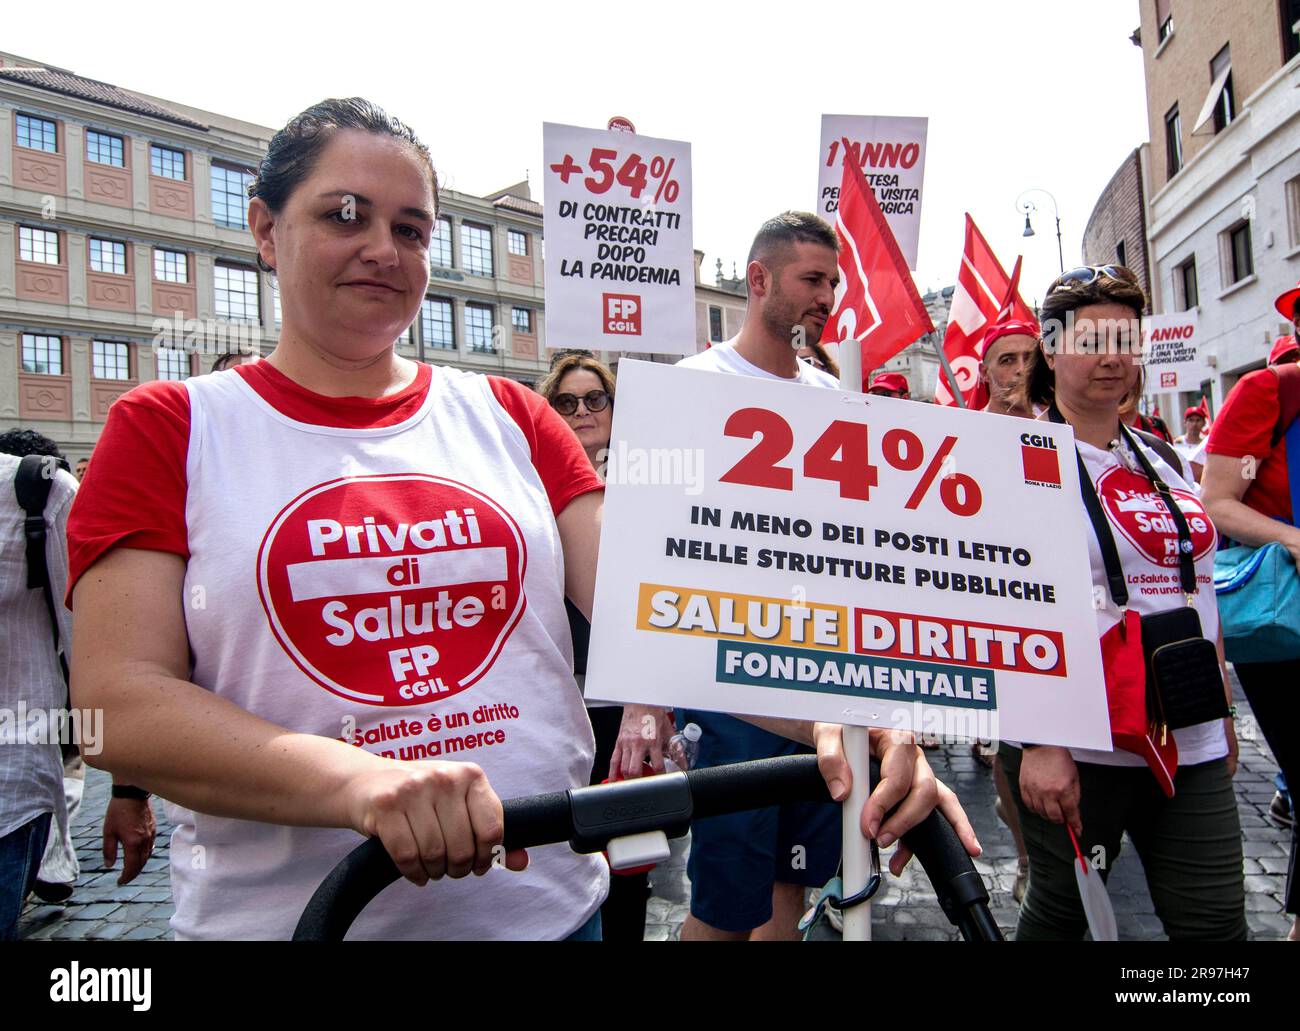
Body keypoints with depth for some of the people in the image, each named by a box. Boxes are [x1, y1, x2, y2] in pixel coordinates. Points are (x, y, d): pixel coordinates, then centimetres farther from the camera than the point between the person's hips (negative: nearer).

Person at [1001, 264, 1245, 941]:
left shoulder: (1162, 461, 12)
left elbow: (1196, 590, 18)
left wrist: (1222, 712, 18)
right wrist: (1037, 742, -20)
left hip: (1191, 745, 6)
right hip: (1075, 745, -5)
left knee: (1215, 924, 6)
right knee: (1061, 914, 10)